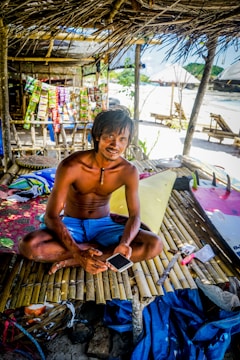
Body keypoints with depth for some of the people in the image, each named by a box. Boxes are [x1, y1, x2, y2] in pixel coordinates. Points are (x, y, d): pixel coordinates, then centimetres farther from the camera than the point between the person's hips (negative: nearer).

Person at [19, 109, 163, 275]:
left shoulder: (129, 171, -16)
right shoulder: (71, 166, -24)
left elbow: (134, 215, -11)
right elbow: (51, 216, -23)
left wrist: (124, 243, -33)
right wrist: (78, 252, -36)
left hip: (103, 225, 2)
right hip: (71, 224, -1)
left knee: (155, 245, -22)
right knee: (28, 246, -31)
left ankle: (72, 261, -22)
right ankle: (103, 249, -17)